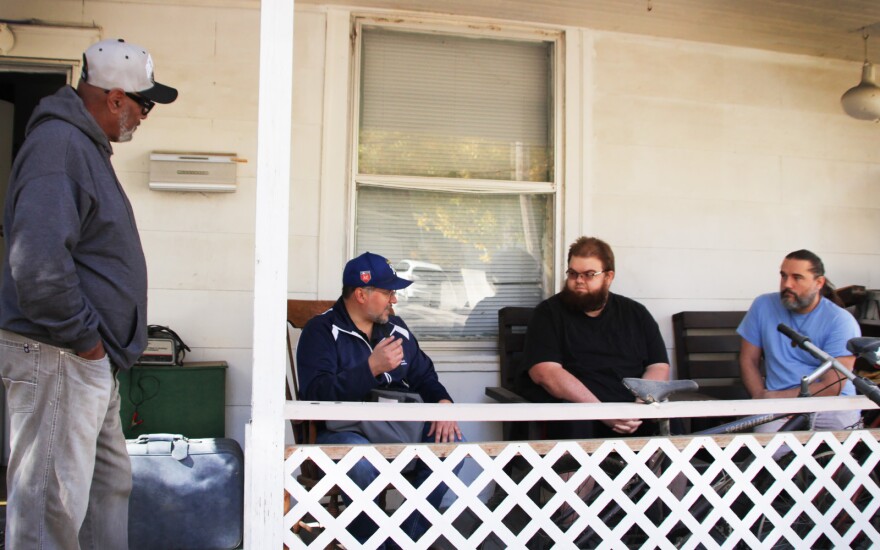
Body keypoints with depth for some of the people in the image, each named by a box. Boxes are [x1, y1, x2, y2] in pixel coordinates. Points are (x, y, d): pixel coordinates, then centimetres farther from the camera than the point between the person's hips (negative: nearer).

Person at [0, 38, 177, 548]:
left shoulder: (85, 144, 15)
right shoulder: (58, 144, -17)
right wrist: (83, 337, -18)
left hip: (91, 359, 10)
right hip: (58, 358, -10)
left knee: (111, 483, 20)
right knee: (53, 503, -2)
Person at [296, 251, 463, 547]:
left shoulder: (396, 327, 14)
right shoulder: (321, 331, -5)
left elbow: (424, 375, 18)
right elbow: (316, 394, -18)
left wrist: (443, 401, -5)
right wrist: (372, 367, -26)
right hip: (343, 431, -5)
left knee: (450, 443, -18)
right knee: (362, 462, -37)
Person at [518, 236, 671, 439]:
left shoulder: (636, 314, 18)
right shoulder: (549, 313, 5)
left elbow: (659, 367, 10)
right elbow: (544, 372, -9)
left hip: (632, 413, 3)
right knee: (575, 421, -37)